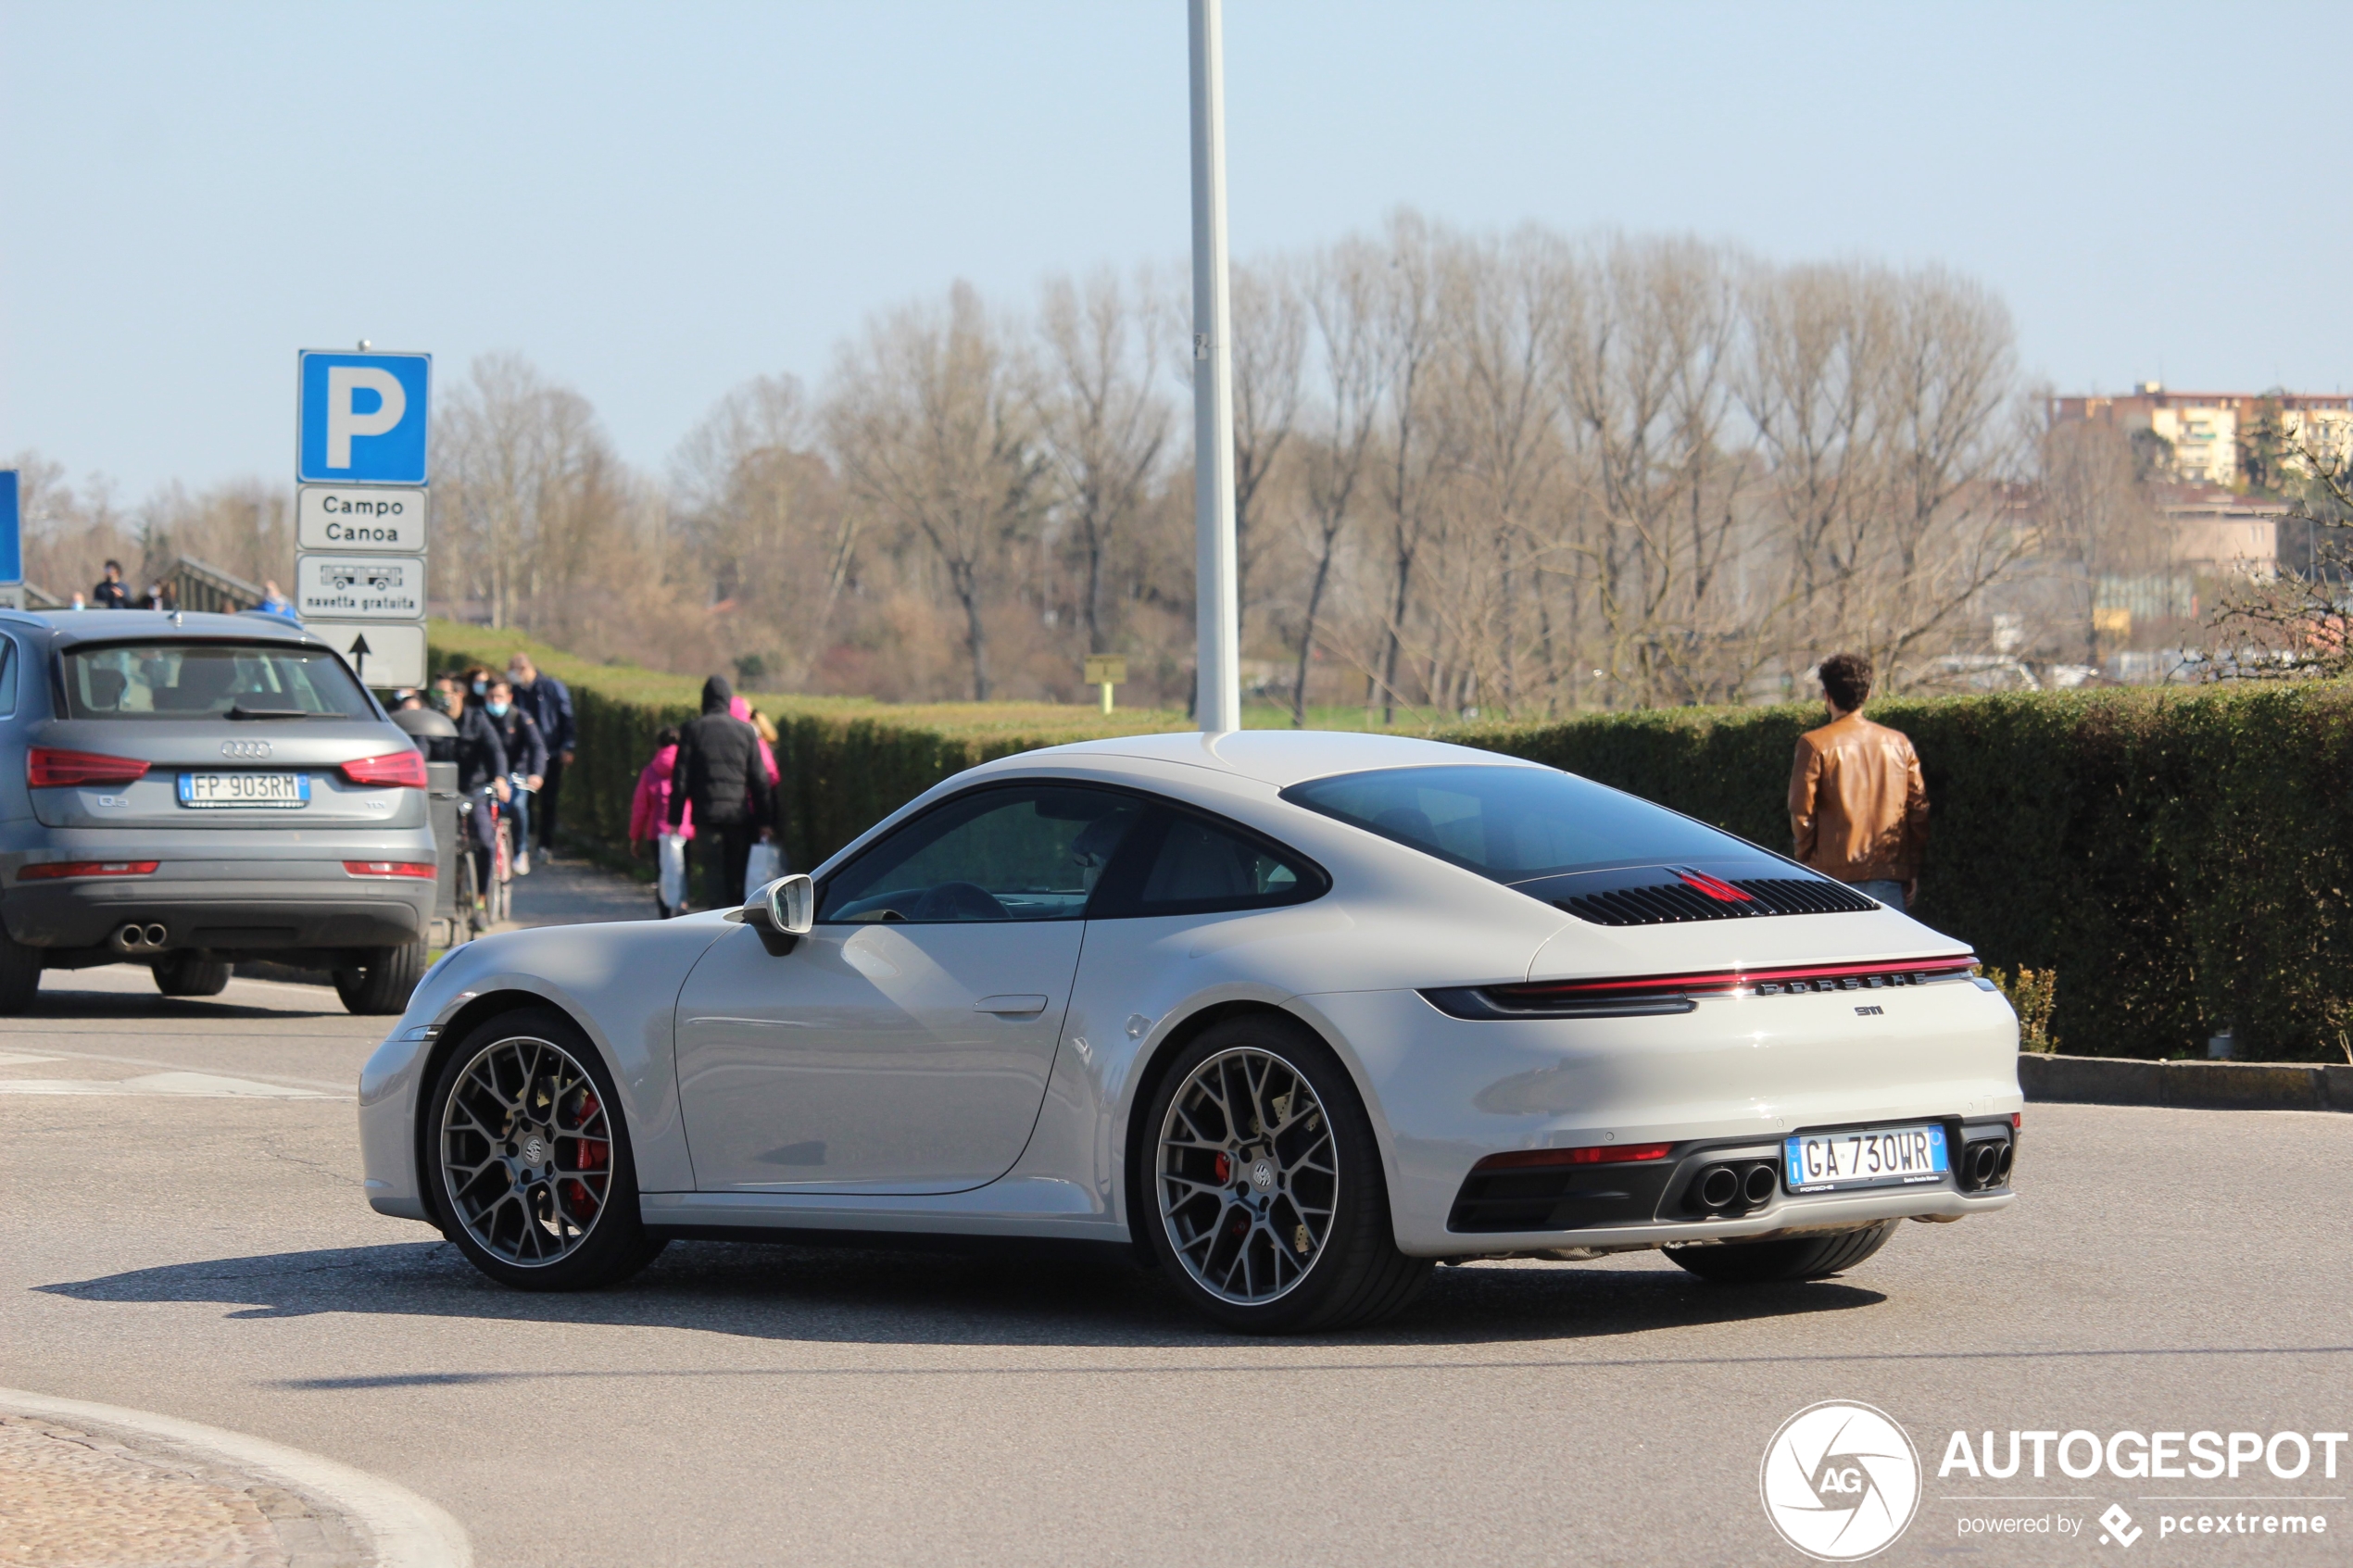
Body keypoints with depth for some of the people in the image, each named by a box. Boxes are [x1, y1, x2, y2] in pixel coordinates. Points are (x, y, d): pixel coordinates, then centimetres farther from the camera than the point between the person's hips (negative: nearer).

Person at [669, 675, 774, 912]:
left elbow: (681, 777, -2)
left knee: (713, 874, -2)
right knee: (736, 875, 11)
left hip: (707, 813, -2)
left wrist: (675, 818, 1)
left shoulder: (692, 729, 0)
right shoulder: (746, 731, 5)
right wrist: (763, 821, 10)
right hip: (740, 814, 2)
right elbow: (760, 779, 5)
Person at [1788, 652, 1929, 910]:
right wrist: (1913, 871, 12)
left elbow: (1802, 811, -7)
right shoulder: (1898, 743, 6)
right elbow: (1918, 809, 6)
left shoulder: (1815, 745, -5)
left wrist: (1805, 860, 8)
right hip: (1890, 874, 3)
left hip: (1835, 871, -3)